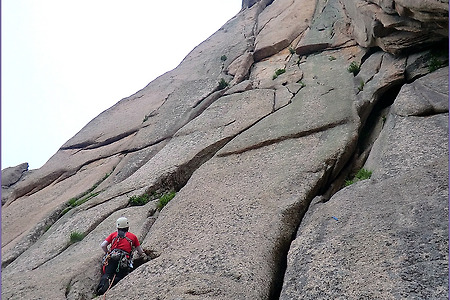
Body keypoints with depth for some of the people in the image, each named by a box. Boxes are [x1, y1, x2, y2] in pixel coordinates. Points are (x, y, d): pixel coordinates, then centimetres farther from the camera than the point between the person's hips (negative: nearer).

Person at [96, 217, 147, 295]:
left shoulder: (114, 234, 21)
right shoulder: (133, 236, 21)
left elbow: (103, 246, 13)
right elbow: (140, 252, 25)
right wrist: (145, 256, 46)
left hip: (112, 258, 1)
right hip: (124, 260, -1)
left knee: (107, 274, 0)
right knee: (119, 277, -4)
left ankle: (103, 282, -35)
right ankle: (113, 281, -39)